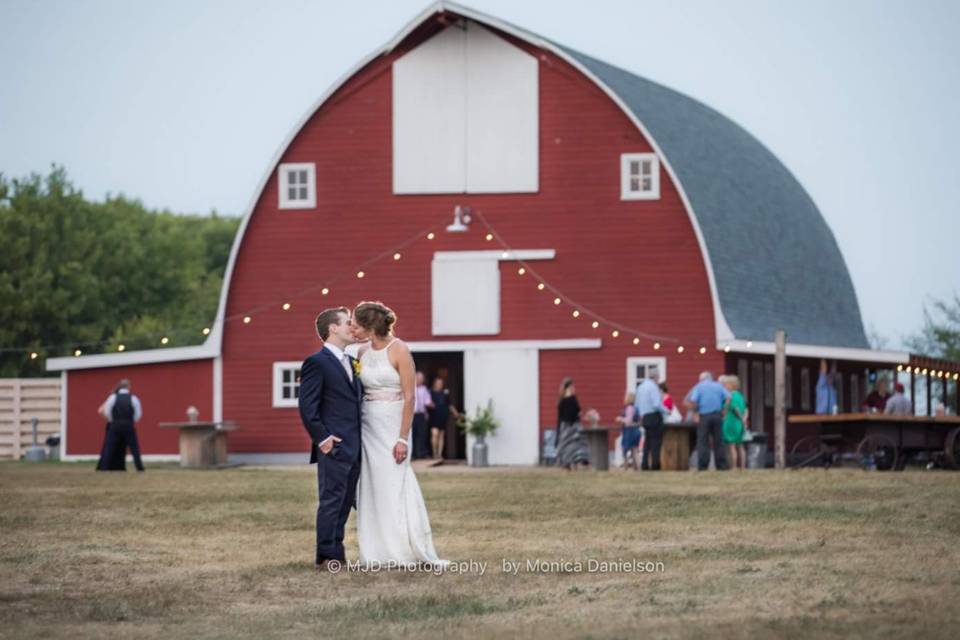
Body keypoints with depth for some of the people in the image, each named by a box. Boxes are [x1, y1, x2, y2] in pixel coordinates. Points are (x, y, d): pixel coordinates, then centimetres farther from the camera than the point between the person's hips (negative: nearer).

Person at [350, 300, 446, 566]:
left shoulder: (399, 350, -12)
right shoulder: (363, 352, 6)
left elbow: (409, 397, -13)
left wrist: (403, 438, -17)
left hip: (392, 425, -6)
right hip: (367, 425, 6)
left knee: (395, 488, -5)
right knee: (372, 489, 5)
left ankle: (414, 551, 3)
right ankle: (378, 552, 10)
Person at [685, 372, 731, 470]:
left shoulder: (698, 387, 3)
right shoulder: (718, 386, 11)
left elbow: (693, 401, -12)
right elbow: (728, 398, 0)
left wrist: (695, 413, -2)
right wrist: (724, 410, 5)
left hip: (703, 416, -2)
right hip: (717, 415, 2)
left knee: (703, 441, 0)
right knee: (718, 441, 7)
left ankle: (703, 465, -4)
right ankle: (720, 464, 6)